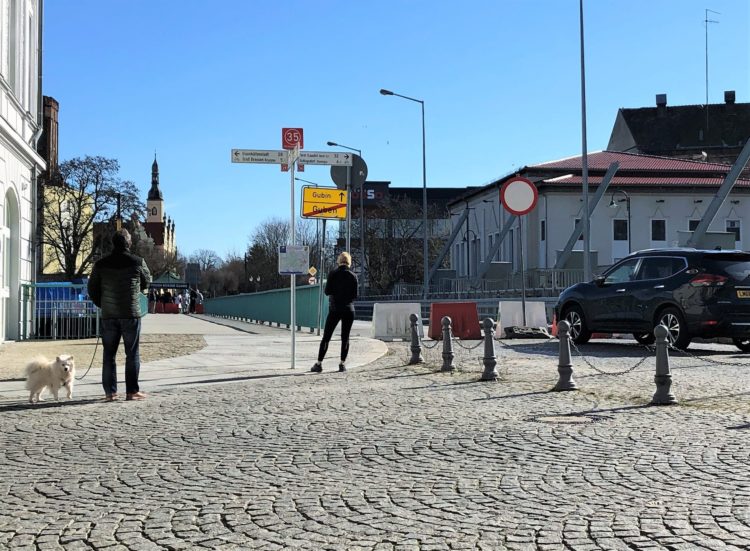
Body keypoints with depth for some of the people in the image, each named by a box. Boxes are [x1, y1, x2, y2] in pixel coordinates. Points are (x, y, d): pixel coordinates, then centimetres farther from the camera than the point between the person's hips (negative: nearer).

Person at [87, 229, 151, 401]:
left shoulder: (101, 264, 2)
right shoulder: (138, 262, -3)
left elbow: (92, 289, 8)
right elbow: (147, 282, 12)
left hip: (108, 316, 2)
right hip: (131, 314, -2)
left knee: (109, 354, 8)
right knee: (132, 354, 3)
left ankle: (110, 392, 8)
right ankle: (132, 391, 2)